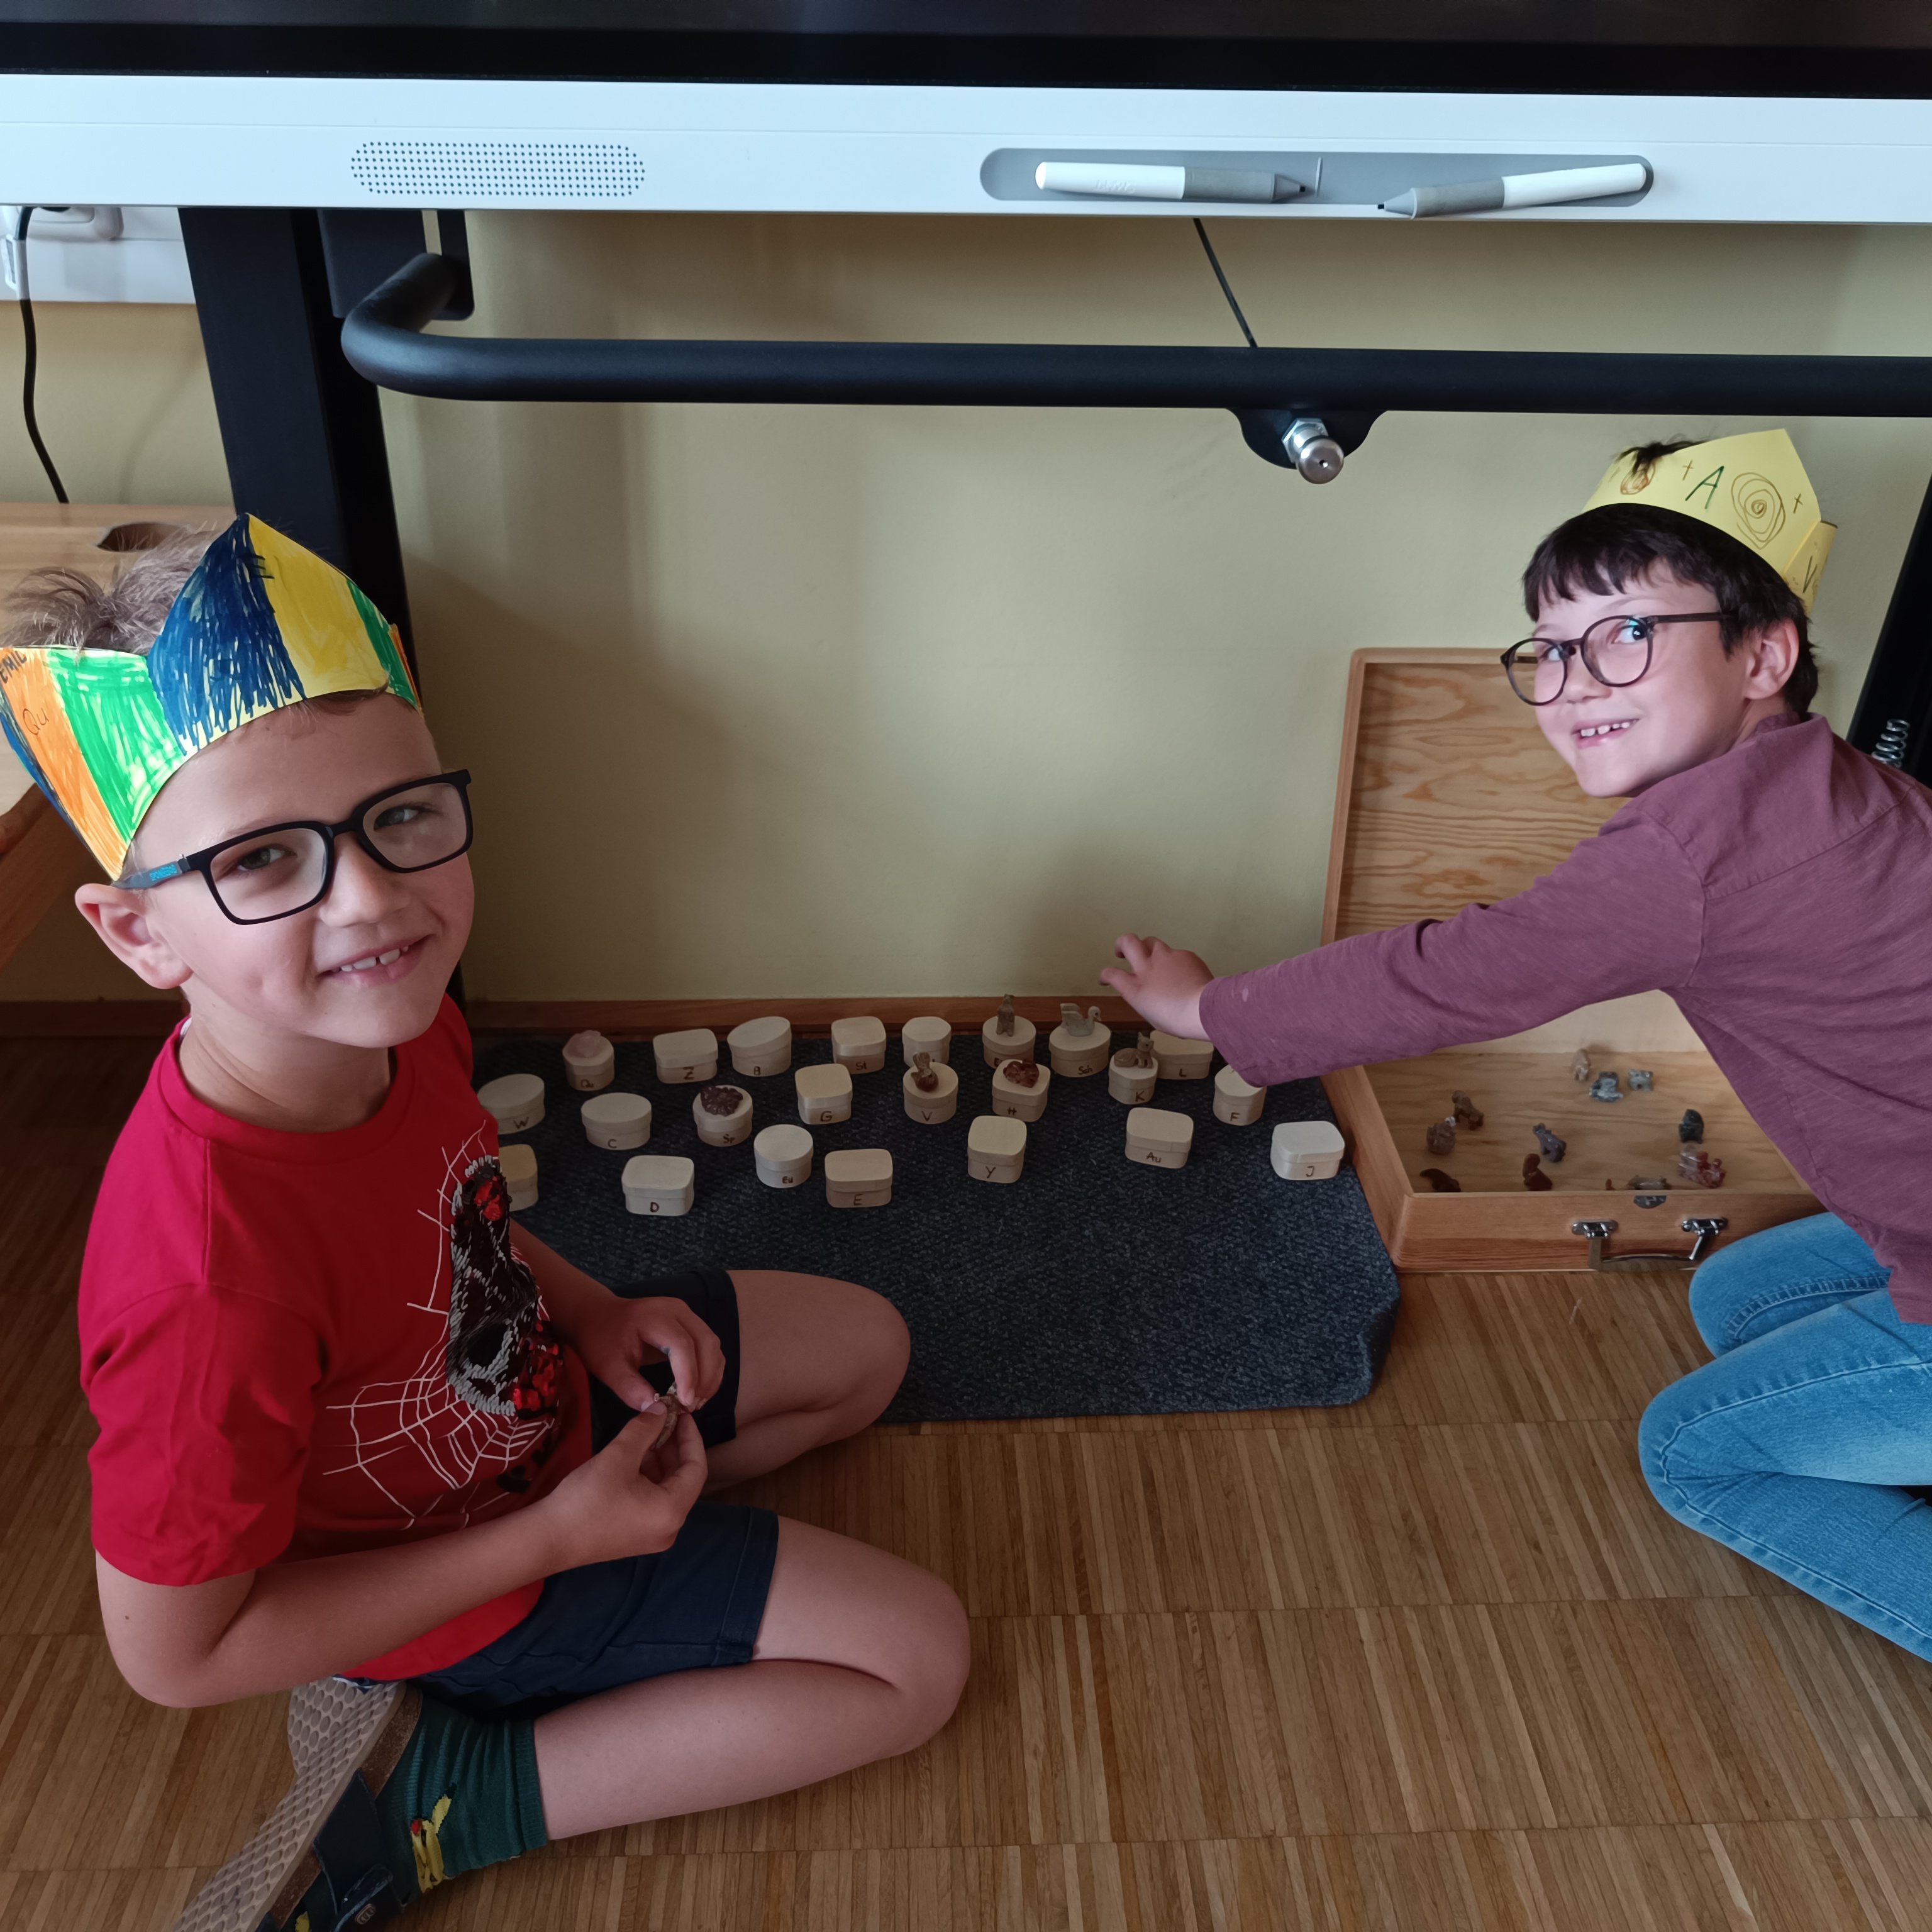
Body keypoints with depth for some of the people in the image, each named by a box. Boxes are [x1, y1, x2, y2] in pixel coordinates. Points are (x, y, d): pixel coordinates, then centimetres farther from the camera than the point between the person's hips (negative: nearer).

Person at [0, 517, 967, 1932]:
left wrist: (588, 1310, -8)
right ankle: (443, 1795, 0)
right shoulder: (213, 1288, -40)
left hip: (533, 1387, 7)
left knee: (864, 1347, 21)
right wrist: (555, 1537, -21)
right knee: (918, 1658, -3)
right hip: (473, 1571, -7)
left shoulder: (395, 1024, -18)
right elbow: (173, 1650, -25)